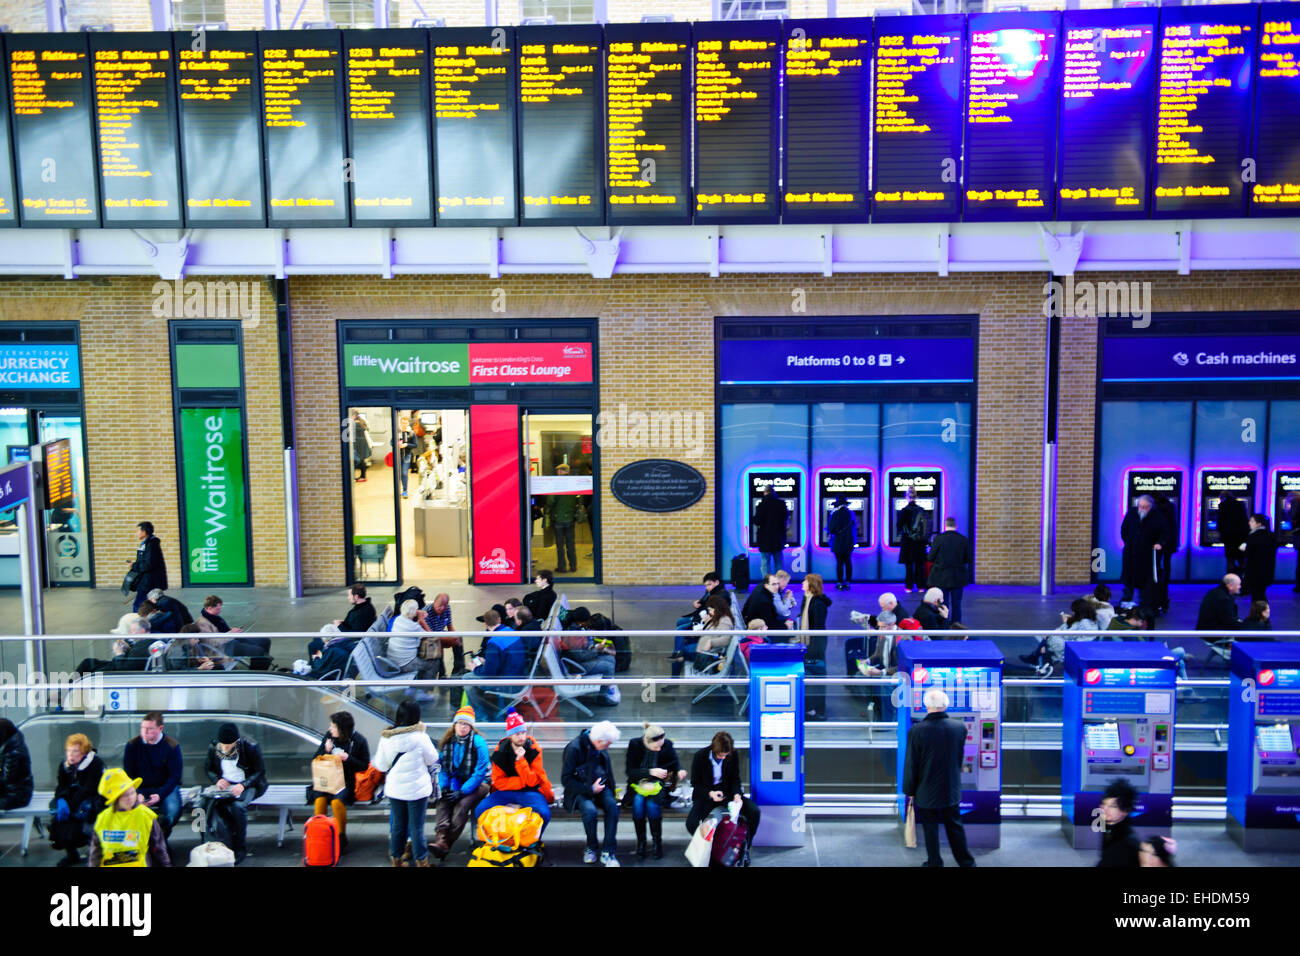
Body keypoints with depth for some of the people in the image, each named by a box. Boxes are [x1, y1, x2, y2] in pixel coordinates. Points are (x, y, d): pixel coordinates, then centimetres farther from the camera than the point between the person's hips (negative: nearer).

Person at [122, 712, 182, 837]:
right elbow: (128, 775, 2)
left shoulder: (172, 746, -7)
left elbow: (175, 776, -5)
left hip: (165, 788, -1)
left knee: (173, 810, -31)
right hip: (141, 788, 1)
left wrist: (160, 795, -21)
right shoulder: (132, 745, -1)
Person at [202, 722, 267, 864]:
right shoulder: (213, 748, -3)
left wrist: (243, 785, -25)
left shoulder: (250, 747, -15)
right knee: (208, 803, -27)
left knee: (238, 806, -34)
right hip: (225, 785, 4)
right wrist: (217, 780, -11)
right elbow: (209, 769, 12)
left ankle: (240, 848, -17)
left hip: (247, 785, -4)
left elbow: (260, 772, -9)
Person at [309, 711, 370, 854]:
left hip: (347, 780, -3)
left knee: (337, 801, -30)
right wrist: (326, 751, -10)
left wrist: (347, 758, -16)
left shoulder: (359, 741, -6)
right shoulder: (328, 736, 4)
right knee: (319, 799, -27)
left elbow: (364, 766, -2)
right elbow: (315, 758, 11)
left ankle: (342, 837, -10)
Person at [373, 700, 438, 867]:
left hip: (394, 789, 4)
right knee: (416, 826, 6)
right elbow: (432, 759, -2)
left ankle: (396, 859, 26)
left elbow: (381, 766, 4)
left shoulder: (386, 737, -5)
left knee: (398, 824, 16)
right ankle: (421, 860, 15)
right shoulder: (419, 736, -18)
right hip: (416, 789, -4)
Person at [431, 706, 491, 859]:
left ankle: (447, 843, -27)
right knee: (443, 802, -24)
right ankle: (441, 839, -38)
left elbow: (480, 772, -15)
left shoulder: (478, 742, -13)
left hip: (478, 783, -4)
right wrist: (444, 787, -9)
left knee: (462, 804, -30)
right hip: (455, 782, 5)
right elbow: (441, 767, 8)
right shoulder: (447, 742, 3)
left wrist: (462, 791, -21)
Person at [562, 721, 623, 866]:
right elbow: (566, 779, -15)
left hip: (600, 786, 5)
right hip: (580, 789, -5)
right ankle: (591, 847, -7)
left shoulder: (602, 748, 3)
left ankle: (608, 852, -21)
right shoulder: (574, 748, -17)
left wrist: (603, 784, 4)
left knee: (612, 805, -26)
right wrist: (590, 789, -19)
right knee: (590, 810, -34)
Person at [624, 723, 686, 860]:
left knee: (652, 804, -31)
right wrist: (650, 771, -24)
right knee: (638, 802, -31)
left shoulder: (667, 745, -9)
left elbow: (675, 762, 7)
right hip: (638, 783, 0)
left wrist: (680, 771, -16)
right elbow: (630, 771, -11)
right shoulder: (634, 744, -11)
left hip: (658, 783, 0)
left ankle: (657, 841, -12)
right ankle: (640, 842, -14)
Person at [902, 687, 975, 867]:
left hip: (926, 792, -3)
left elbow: (911, 765, -12)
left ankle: (934, 863, 24)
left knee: (930, 828, 13)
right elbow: (959, 759, 4)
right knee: (955, 827, 18)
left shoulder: (917, 731, -20)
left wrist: (910, 790, 0)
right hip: (952, 790, 3)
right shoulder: (960, 727, -11)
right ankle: (966, 862, 29)